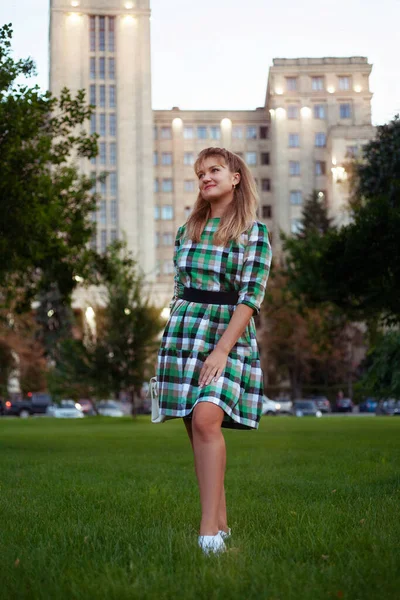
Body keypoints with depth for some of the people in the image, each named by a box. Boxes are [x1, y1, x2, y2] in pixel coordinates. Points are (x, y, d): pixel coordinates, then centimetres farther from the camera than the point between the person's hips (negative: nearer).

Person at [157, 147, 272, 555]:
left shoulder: (254, 233, -1)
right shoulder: (187, 230, 15)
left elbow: (251, 297, -9)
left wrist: (222, 349, -18)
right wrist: (170, 341, 15)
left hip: (228, 335, -5)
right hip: (182, 333, 6)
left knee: (206, 418, -24)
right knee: (196, 428, 4)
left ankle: (209, 530, -23)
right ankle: (221, 521, 15)